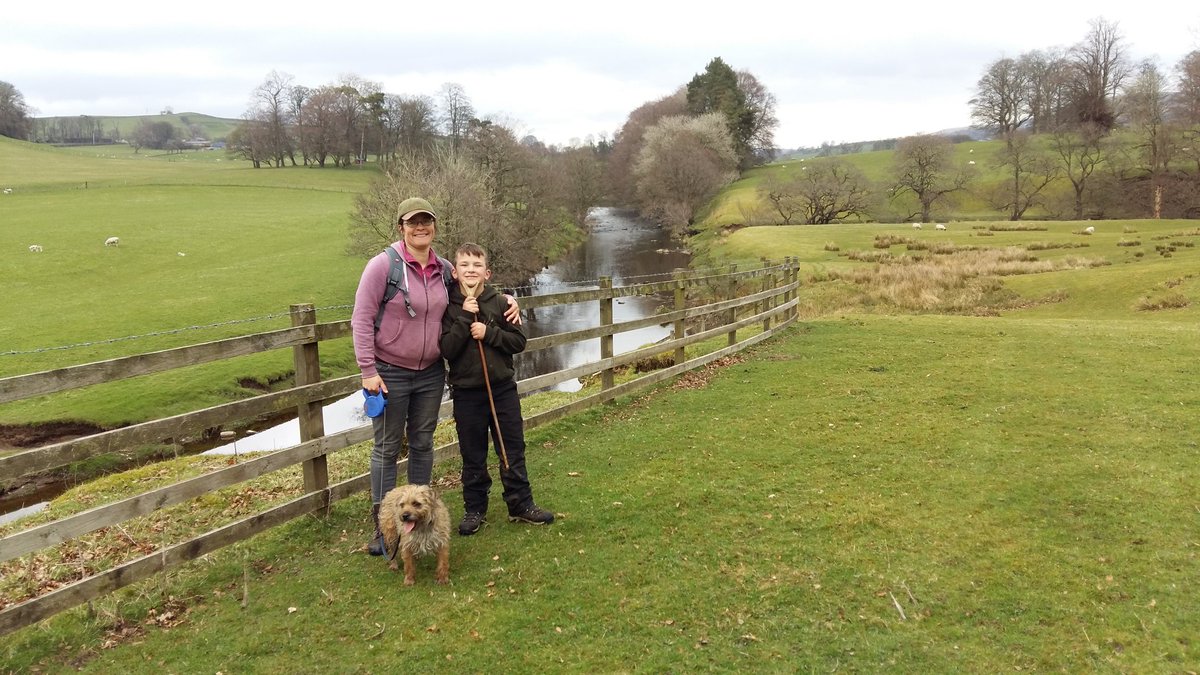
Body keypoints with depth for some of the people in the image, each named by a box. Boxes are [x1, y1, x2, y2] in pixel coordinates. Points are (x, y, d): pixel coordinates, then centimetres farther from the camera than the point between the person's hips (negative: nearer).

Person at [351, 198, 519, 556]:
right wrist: (368, 370, -15)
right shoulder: (383, 265, -13)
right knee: (387, 448, 5)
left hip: (431, 372, 5)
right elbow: (362, 319, -12)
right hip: (390, 373, -4)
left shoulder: (444, 269, 2)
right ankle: (382, 525, 16)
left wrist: (507, 300, 3)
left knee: (423, 444, 14)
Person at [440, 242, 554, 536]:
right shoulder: (448, 307, -4)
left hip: (502, 387, 1)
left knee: (513, 450, 9)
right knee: (473, 456, 9)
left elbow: (519, 341, -3)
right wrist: (465, 319, -20)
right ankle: (474, 509, 23)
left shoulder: (500, 303, -1)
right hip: (466, 392, -1)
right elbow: (446, 350, -13)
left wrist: (488, 333, -16)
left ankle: (521, 505, 22)